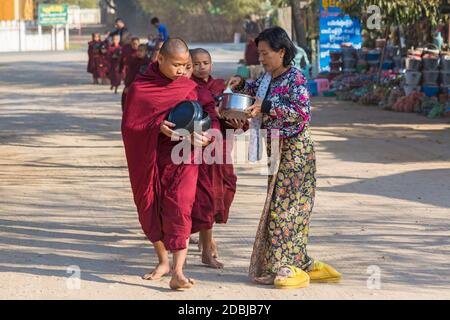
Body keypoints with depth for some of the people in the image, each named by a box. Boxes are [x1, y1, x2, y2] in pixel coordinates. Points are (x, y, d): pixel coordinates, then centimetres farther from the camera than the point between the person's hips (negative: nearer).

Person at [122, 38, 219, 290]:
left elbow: (211, 114, 1)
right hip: (150, 159, 1)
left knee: (179, 208, -15)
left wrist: (207, 135, -20)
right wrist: (157, 126, -21)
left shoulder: (190, 87, 3)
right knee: (151, 211, 9)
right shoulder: (140, 87, -2)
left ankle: (178, 272, -19)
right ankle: (163, 262, 31)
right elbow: (129, 124, -5)